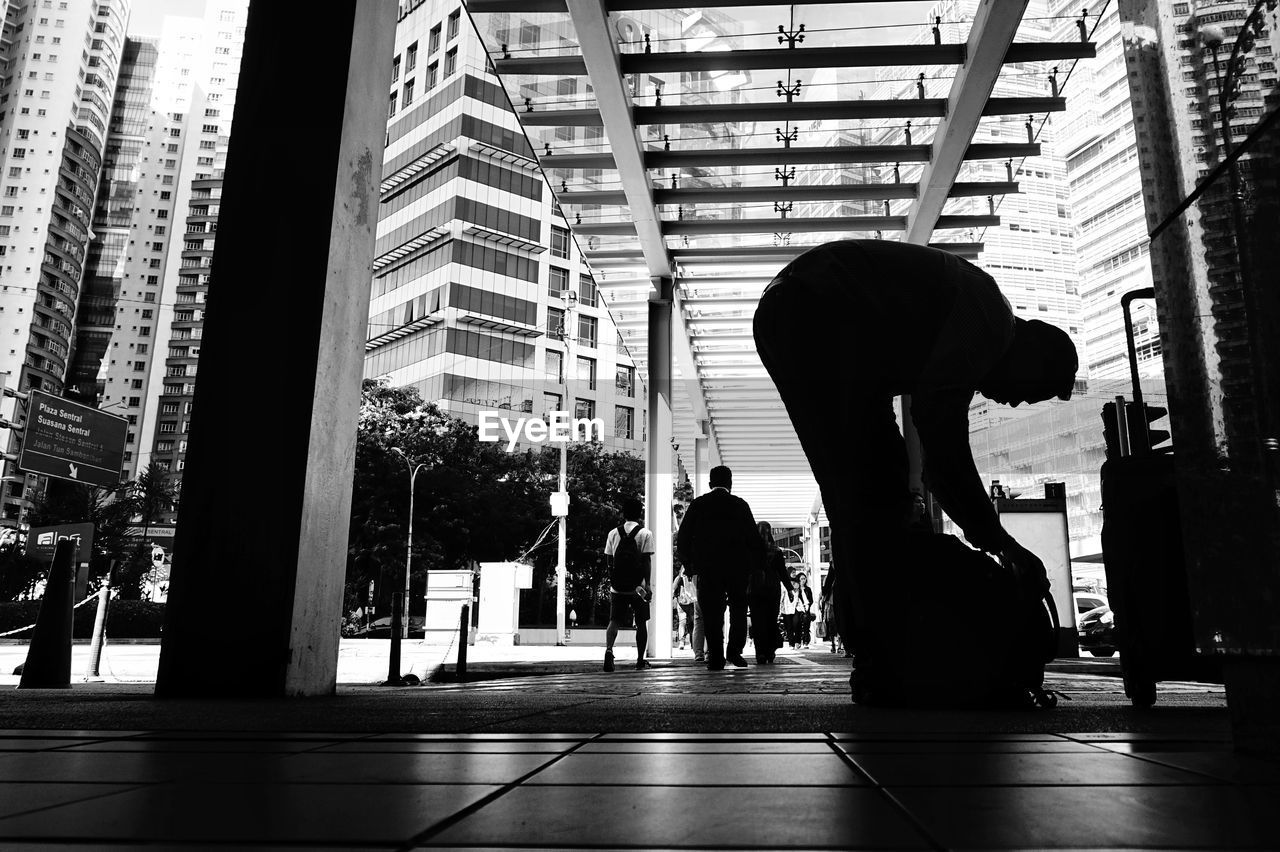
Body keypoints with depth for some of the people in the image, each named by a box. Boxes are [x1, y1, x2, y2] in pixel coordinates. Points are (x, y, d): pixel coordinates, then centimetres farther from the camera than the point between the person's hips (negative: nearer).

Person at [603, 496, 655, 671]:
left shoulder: (613, 533, 7)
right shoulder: (645, 534, -2)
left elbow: (610, 562, 9)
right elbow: (646, 561, -8)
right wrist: (647, 585, -8)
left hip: (617, 587, 2)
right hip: (637, 587, -2)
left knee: (614, 621, 0)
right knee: (641, 623, 11)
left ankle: (609, 649, -26)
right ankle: (640, 660, 15)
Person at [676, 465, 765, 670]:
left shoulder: (698, 504, 2)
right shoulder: (740, 505, 0)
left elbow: (682, 538, 2)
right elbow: (753, 539, -2)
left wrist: (689, 565, 12)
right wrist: (752, 564, 9)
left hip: (707, 568, 1)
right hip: (736, 567, 0)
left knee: (711, 614, 6)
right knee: (738, 608, 16)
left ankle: (716, 658, 3)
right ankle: (734, 650, 4)